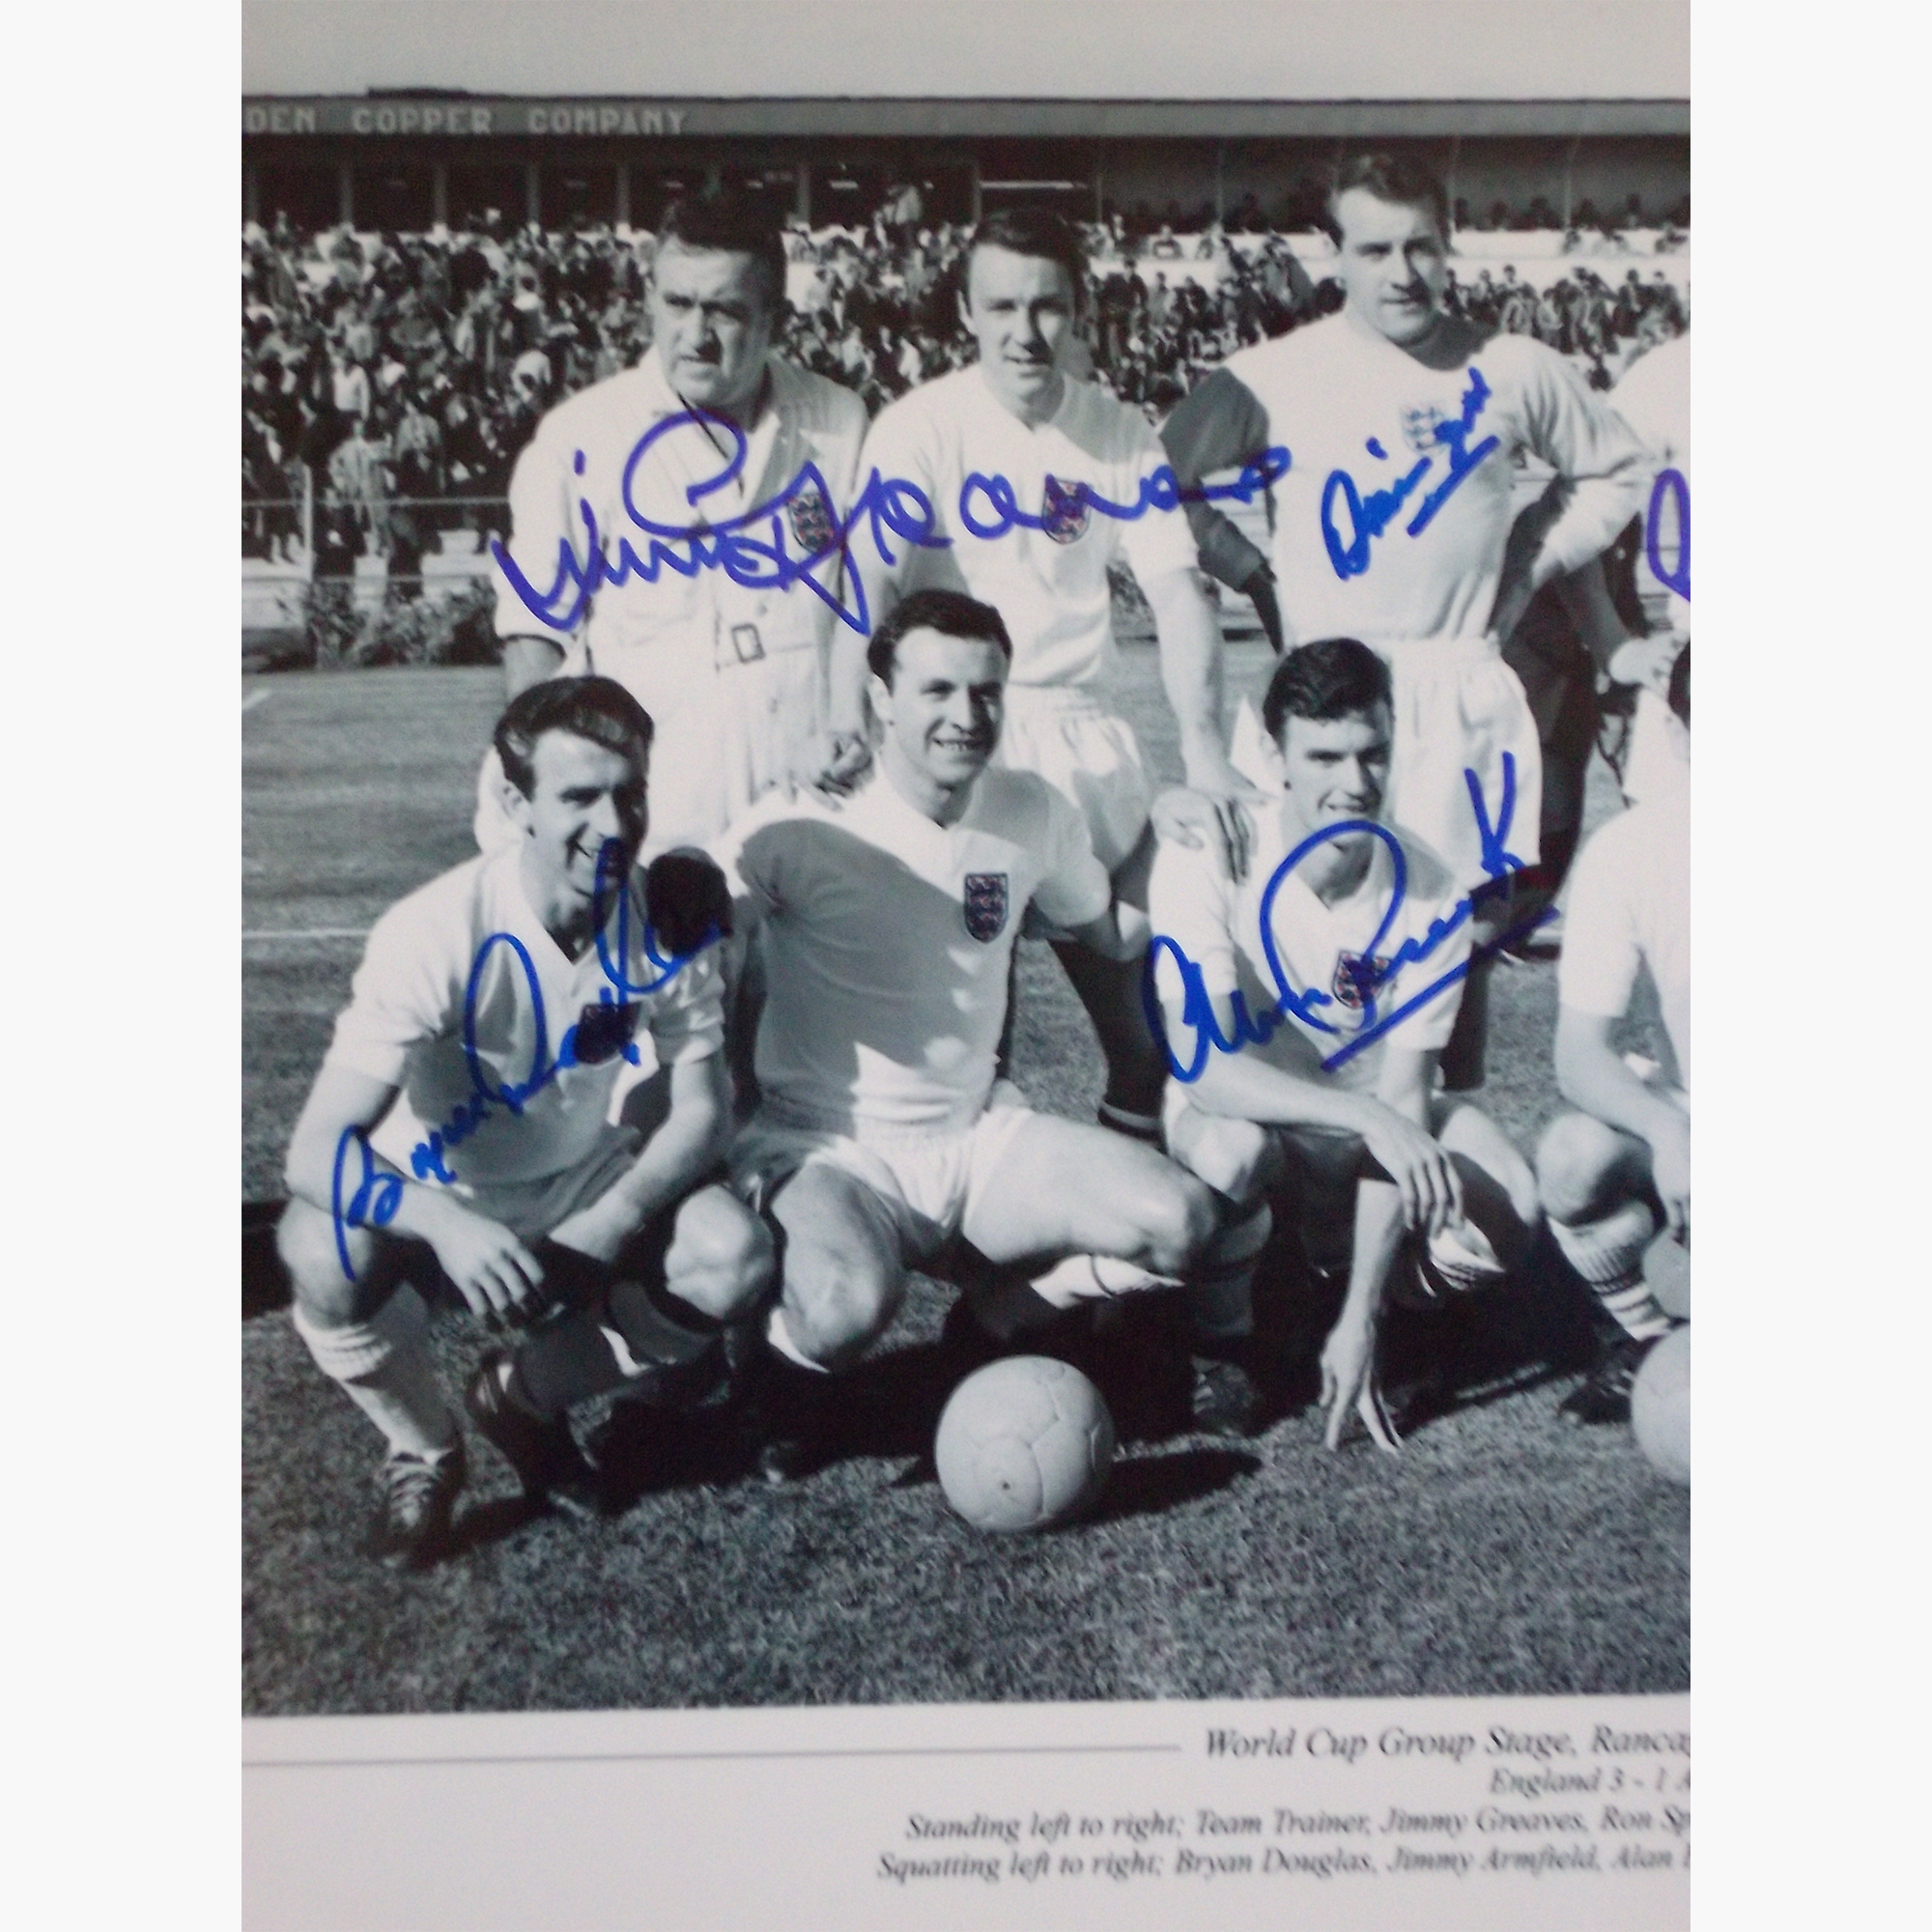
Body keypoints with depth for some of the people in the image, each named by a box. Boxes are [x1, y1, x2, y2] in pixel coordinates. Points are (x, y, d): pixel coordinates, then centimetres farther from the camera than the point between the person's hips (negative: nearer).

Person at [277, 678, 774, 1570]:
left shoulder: (669, 917, -17)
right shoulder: (438, 934, -29)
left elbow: (702, 1111, -10)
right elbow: (315, 1151, -33)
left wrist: (613, 1223, -29)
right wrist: (447, 1225, -52)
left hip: (581, 1189, 3)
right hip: (437, 1201, -3)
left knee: (736, 1260, -24)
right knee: (327, 1257, -35)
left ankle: (520, 1396, 5)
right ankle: (424, 1452, -2)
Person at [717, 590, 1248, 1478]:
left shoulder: (1033, 812, 1)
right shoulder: (808, 827, -17)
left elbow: (1110, 931, 19)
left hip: (979, 1138, 5)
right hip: (825, 1148, -5)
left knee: (1182, 1225, -15)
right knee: (850, 1309, -37)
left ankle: (994, 1325, 10)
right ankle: (793, 1365, 2)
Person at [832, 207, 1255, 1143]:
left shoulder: (1121, 433, 2)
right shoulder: (922, 425, -8)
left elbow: (1178, 592, -3)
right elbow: (871, 580, -20)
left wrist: (1203, 747, -17)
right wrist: (849, 720, -37)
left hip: (1078, 731, 3)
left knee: (1135, 958, 6)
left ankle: (1140, 1131, 27)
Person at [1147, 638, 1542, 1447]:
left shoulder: (1428, 894, -19)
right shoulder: (1206, 862, -25)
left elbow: (1403, 1100, -20)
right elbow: (1201, 1066, -32)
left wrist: (1359, 1318, -24)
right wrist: (1369, 1117, -45)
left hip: (1373, 1116, 3)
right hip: (1239, 1107, -2)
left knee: (1506, 1218, -25)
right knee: (1231, 1149, -39)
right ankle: (1225, 1338, -8)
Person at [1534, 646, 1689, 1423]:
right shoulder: (1629, 850, -14)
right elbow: (1580, 1054, -17)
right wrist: (1665, 1130, -38)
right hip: (1682, 1114, 2)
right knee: (1572, 1157, -31)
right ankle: (1647, 1339, -2)